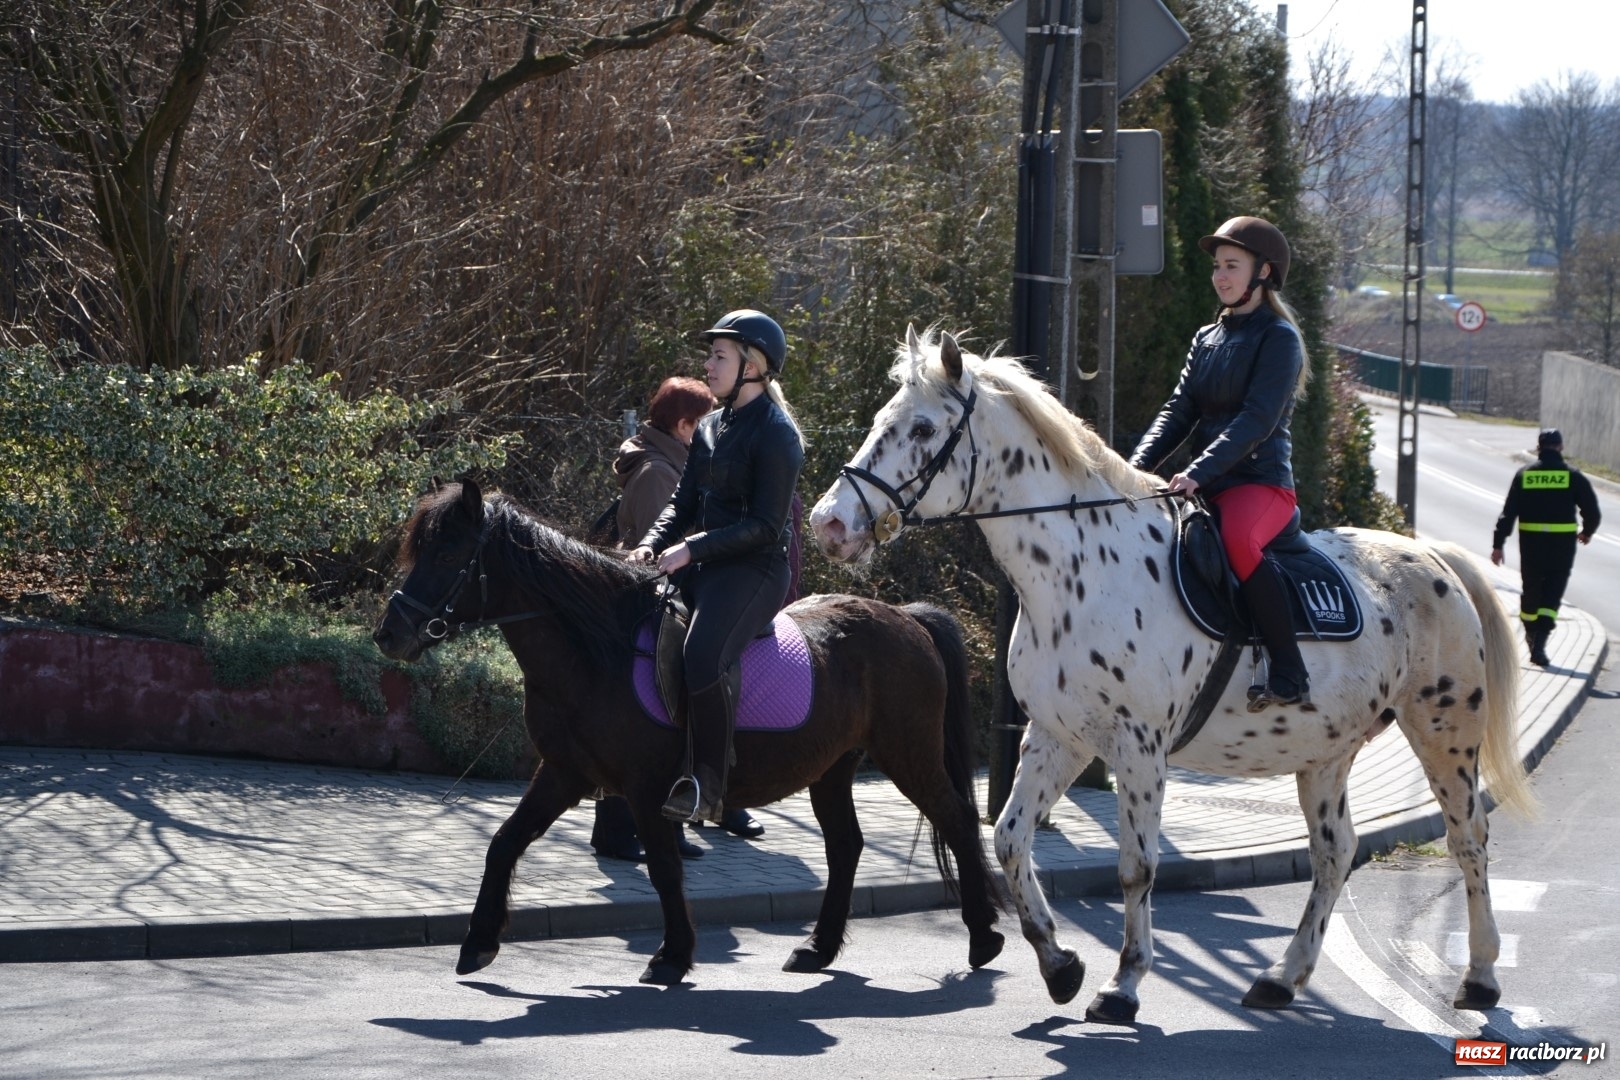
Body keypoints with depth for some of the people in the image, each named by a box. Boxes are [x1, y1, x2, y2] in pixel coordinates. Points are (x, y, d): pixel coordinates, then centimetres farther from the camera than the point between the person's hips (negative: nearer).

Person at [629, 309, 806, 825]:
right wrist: (653, 544, -4)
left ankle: (706, 786, -26)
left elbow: (765, 526, -16)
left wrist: (693, 549, -21)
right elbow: (685, 502, 16)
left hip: (756, 569, -10)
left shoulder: (774, 433, -11)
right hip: (703, 565, 10)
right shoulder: (711, 427, 15)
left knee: (704, 660, -32)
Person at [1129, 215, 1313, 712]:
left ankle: (1289, 675, -34)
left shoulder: (1277, 338, -6)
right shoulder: (1206, 339, 17)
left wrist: (1199, 473, -27)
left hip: (1262, 483, -8)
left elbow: (1256, 420, -17)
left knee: (1237, 538, -39)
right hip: (1207, 486, 8)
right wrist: (1137, 468, -5)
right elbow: (1178, 411, 11)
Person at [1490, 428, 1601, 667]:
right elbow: (1592, 511, -2)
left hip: (1531, 542, 2)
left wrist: (1498, 544, -1)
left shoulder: (1524, 474, 2)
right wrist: (1587, 532, 18)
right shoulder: (1572, 475, -2)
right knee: (1552, 593, -1)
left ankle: (1531, 633, 37)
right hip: (1562, 543, -2)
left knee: (1530, 587, 20)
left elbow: (1508, 512, -2)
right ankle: (1539, 641, -17)